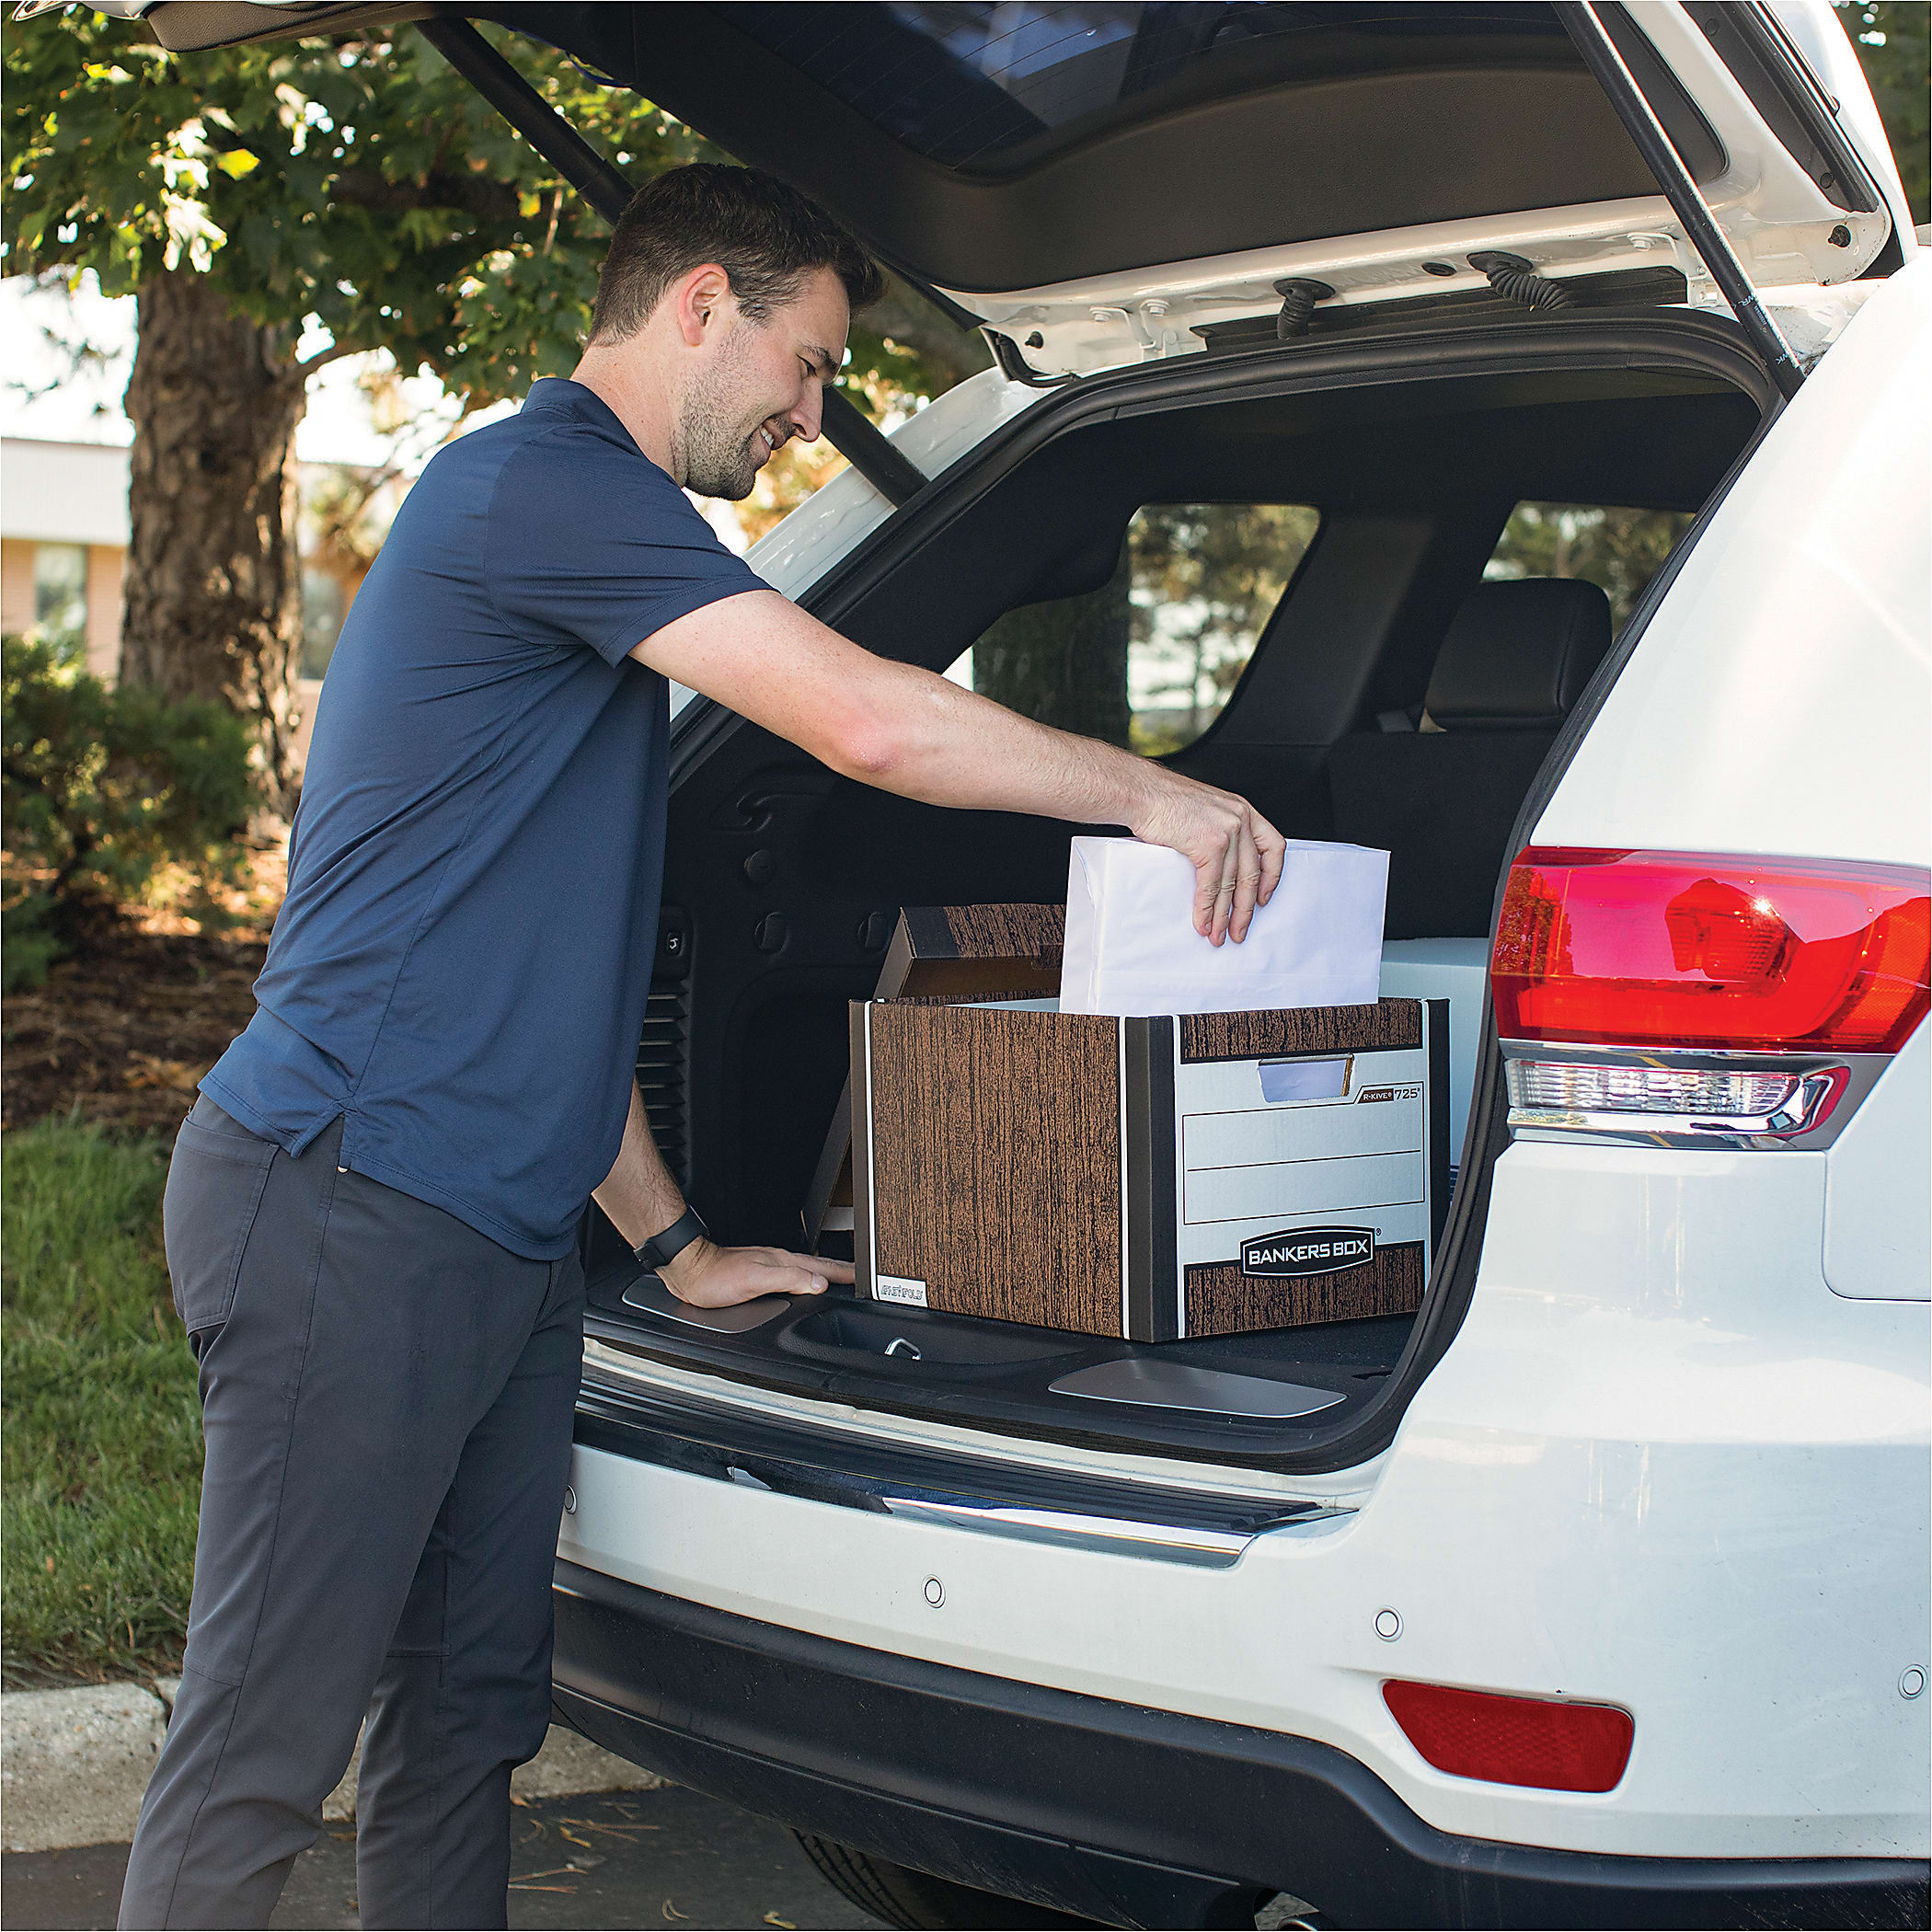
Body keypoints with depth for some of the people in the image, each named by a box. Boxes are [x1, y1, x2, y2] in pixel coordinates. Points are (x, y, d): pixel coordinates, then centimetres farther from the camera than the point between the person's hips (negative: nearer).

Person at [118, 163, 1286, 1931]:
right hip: (349, 1206, -10)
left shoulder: (575, 518, 24)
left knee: (468, 1720, 11)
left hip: (496, 1237, 10)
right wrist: (1153, 793, -7)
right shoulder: (545, 482, -9)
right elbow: (871, 723, -20)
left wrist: (677, 1242, 24)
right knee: (264, 1757, -4)